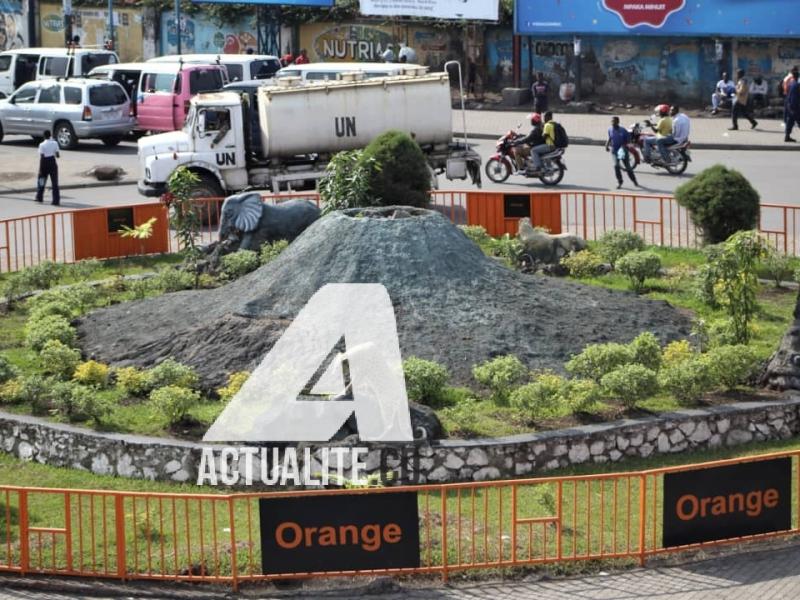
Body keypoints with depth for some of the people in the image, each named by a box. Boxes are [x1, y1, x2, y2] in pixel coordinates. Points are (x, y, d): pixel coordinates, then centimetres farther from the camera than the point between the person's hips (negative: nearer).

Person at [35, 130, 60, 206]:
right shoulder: (54, 143, -2)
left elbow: (41, 157, -12)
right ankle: (56, 200, -4)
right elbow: (57, 155, -4)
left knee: (41, 181, 18)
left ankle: (39, 197, 30)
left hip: (45, 163, -2)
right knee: (54, 183, 2)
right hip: (53, 163, 2)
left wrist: (40, 169, -8)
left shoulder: (42, 145, -10)